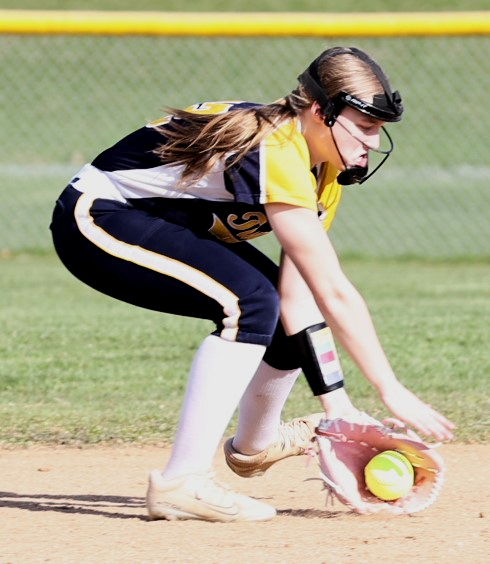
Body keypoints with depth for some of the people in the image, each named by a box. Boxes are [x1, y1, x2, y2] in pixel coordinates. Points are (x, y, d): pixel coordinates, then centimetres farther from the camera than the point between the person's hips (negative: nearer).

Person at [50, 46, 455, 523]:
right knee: (250, 301, -28)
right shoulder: (277, 152, -30)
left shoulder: (323, 168, -1)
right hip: (95, 220, -10)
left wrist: (337, 407, -13)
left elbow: (301, 294, -5)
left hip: (163, 226, 10)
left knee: (288, 307, 10)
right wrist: (391, 391, -28)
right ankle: (182, 481, -26)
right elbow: (334, 292, -31)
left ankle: (253, 444, 38)